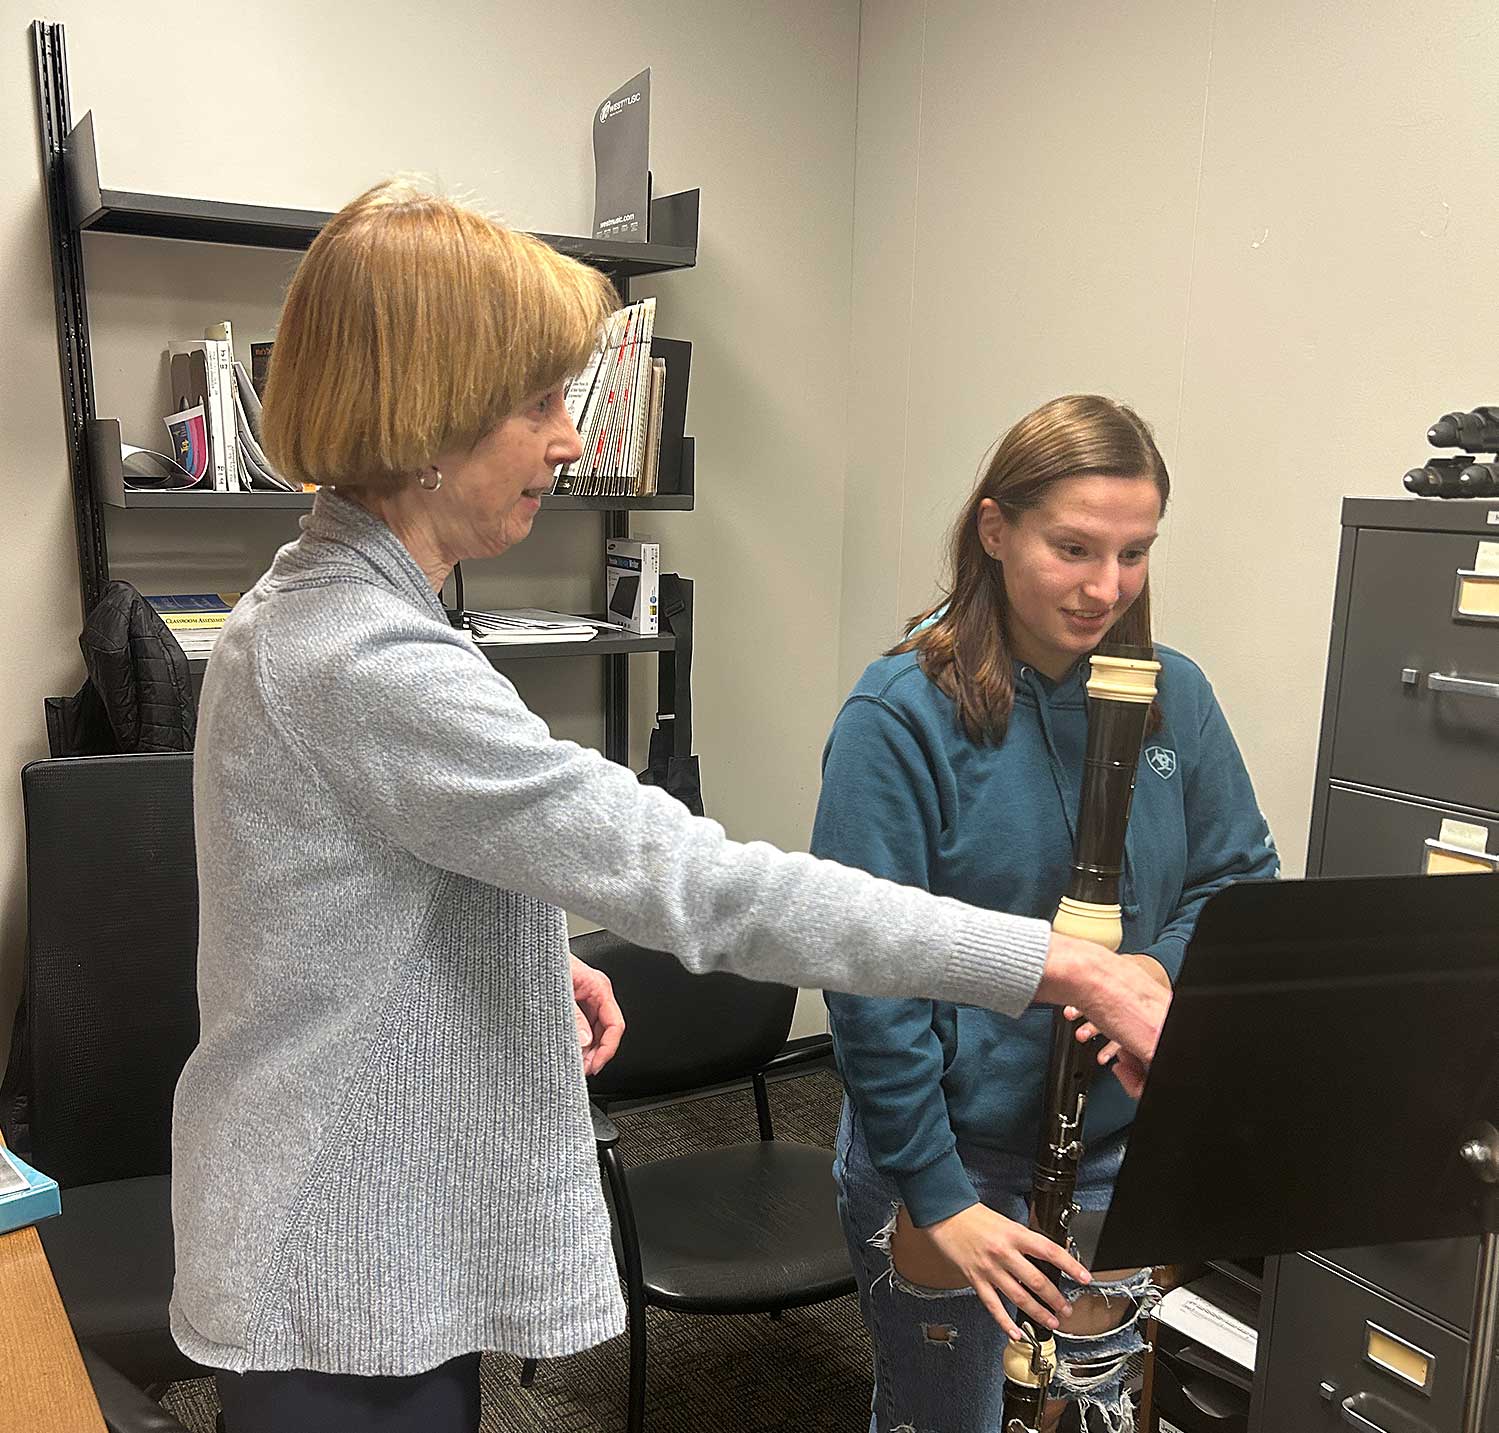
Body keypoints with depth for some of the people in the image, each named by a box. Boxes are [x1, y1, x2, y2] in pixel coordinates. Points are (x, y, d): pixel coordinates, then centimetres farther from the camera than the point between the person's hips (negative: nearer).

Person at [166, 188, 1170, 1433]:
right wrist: (1058, 963, -30)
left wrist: (536, 954, 3)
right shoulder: (367, 667, -29)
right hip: (349, 1283, -9)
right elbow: (689, 878, -34)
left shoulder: (313, 611, 4)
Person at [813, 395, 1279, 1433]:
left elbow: (1244, 878, 7)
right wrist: (939, 1197, -17)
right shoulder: (904, 713, -18)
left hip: (1119, 1151, 5)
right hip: (948, 1159, -4)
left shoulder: (1173, 696, -3)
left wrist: (1160, 967, -15)